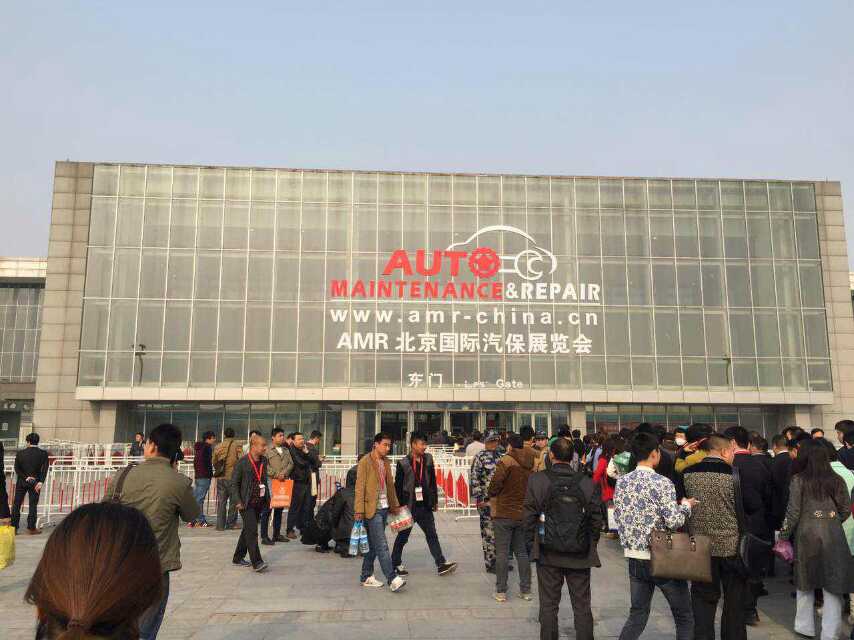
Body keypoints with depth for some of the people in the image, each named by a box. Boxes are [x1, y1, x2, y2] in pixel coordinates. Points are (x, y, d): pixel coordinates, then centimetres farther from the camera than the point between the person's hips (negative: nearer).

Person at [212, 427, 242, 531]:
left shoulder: (218, 446, 4)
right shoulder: (236, 446, -8)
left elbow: (214, 463, 10)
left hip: (220, 477, 3)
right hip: (233, 477, -3)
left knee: (221, 502, 9)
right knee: (233, 501, 7)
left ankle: (220, 525, 9)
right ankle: (231, 524, 9)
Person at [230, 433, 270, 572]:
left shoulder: (263, 461, 8)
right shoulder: (242, 462, -11)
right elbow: (234, 484, -7)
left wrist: (267, 499, 13)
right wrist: (237, 501, -15)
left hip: (259, 503, 7)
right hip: (247, 503, -7)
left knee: (248, 530, 15)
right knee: (252, 531, -10)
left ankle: (238, 558, 28)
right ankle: (256, 562, -8)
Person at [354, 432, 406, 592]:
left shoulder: (386, 462, 13)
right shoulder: (365, 462, -10)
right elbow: (360, 487, -12)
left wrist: (395, 505, 19)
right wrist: (359, 511, -16)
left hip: (384, 508, 8)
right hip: (372, 509, -8)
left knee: (373, 545, 14)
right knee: (382, 546, -8)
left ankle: (366, 577, 23)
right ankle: (392, 579, -8)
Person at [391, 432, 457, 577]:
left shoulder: (428, 460, 5)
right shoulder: (403, 464, -9)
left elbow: (433, 482, 12)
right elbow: (398, 486, -7)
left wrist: (435, 501, 12)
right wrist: (400, 505, -11)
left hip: (425, 506, 4)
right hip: (409, 506, -4)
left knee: (432, 535, 4)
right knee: (403, 536, 9)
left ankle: (441, 563, 5)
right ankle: (396, 563, 24)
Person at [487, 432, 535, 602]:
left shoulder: (506, 461, -15)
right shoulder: (531, 464, 3)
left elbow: (494, 486, -17)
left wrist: (490, 493, 4)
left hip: (504, 514, -5)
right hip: (523, 514, 5)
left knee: (502, 553, 3)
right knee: (522, 552, 15)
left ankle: (501, 591, 8)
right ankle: (525, 590, 19)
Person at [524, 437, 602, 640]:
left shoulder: (537, 481, -11)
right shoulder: (588, 483, -8)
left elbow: (529, 517, -7)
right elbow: (596, 520, -2)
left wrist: (534, 540, 7)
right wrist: (591, 545, 13)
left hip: (548, 554, -1)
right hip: (580, 555, 1)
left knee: (548, 605, 12)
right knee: (582, 607, 13)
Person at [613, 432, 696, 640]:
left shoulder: (621, 482, 2)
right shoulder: (662, 482, -16)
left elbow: (618, 518, 7)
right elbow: (674, 521, -18)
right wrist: (686, 505, -1)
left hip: (634, 558, 6)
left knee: (637, 615, 16)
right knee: (684, 617, 12)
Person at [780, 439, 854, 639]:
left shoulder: (798, 480, -6)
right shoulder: (837, 480, 1)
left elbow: (793, 512, -6)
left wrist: (783, 536, 4)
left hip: (806, 534, -1)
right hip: (833, 535, 1)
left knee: (805, 584, 15)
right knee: (832, 586, 8)